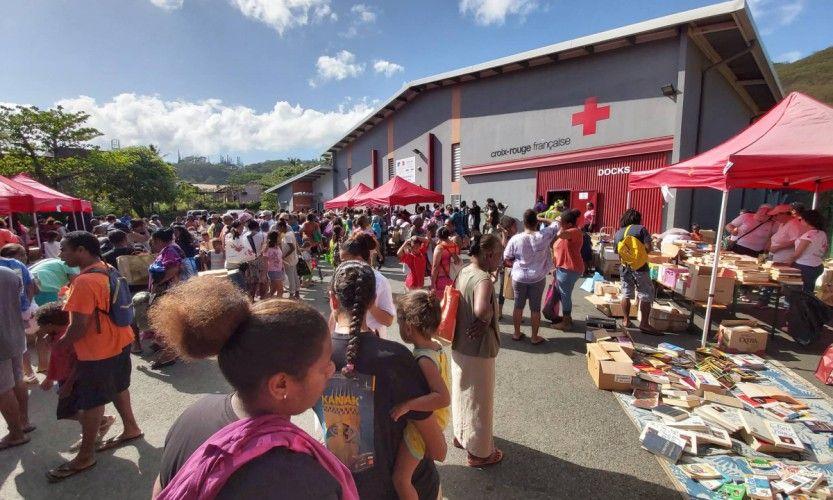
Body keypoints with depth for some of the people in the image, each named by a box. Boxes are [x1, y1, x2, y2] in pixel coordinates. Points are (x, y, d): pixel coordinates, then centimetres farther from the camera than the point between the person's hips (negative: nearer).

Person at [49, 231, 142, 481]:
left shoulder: (84, 282, -25)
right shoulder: (107, 270, 2)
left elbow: (79, 326, -24)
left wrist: (59, 344, -6)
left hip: (97, 351, -9)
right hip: (119, 340, 9)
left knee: (90, 402, 7)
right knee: (118, 387, 24)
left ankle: (85, 456, 24)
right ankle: (131, 429, 40)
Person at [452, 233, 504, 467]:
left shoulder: (464, 272, 1)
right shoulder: (483, 279, -26)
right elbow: (481, 310, -45)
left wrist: (482, 319, 1)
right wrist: (489, 318, -23)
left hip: (460, 345, 8)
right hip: (478, 350, -8)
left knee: (462, 393, 26)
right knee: (479, 401, 11)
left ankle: (461, 435, 47)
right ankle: (479, 452, 32)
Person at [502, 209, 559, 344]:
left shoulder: (515, 239, -12)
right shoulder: (543, 236, -13)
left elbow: (506, 258, -4)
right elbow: (557, 224, 4)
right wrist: (541, 219, 6)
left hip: (519, 277, 1)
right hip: (538, 278, 0)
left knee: (518, 306, 14)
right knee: (535, 308, 10)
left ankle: (517, 333, 27)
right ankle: (534, 337, 22)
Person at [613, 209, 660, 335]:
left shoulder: (617, 233, 7)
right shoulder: (641, 229, -6)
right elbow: (648, 247, -12)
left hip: (624, 267, 5)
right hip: (639, 267, -5)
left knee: (626, 294, 14)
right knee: (646, 295, 2)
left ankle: (626, 320, 21)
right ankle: (644, 324, 2)